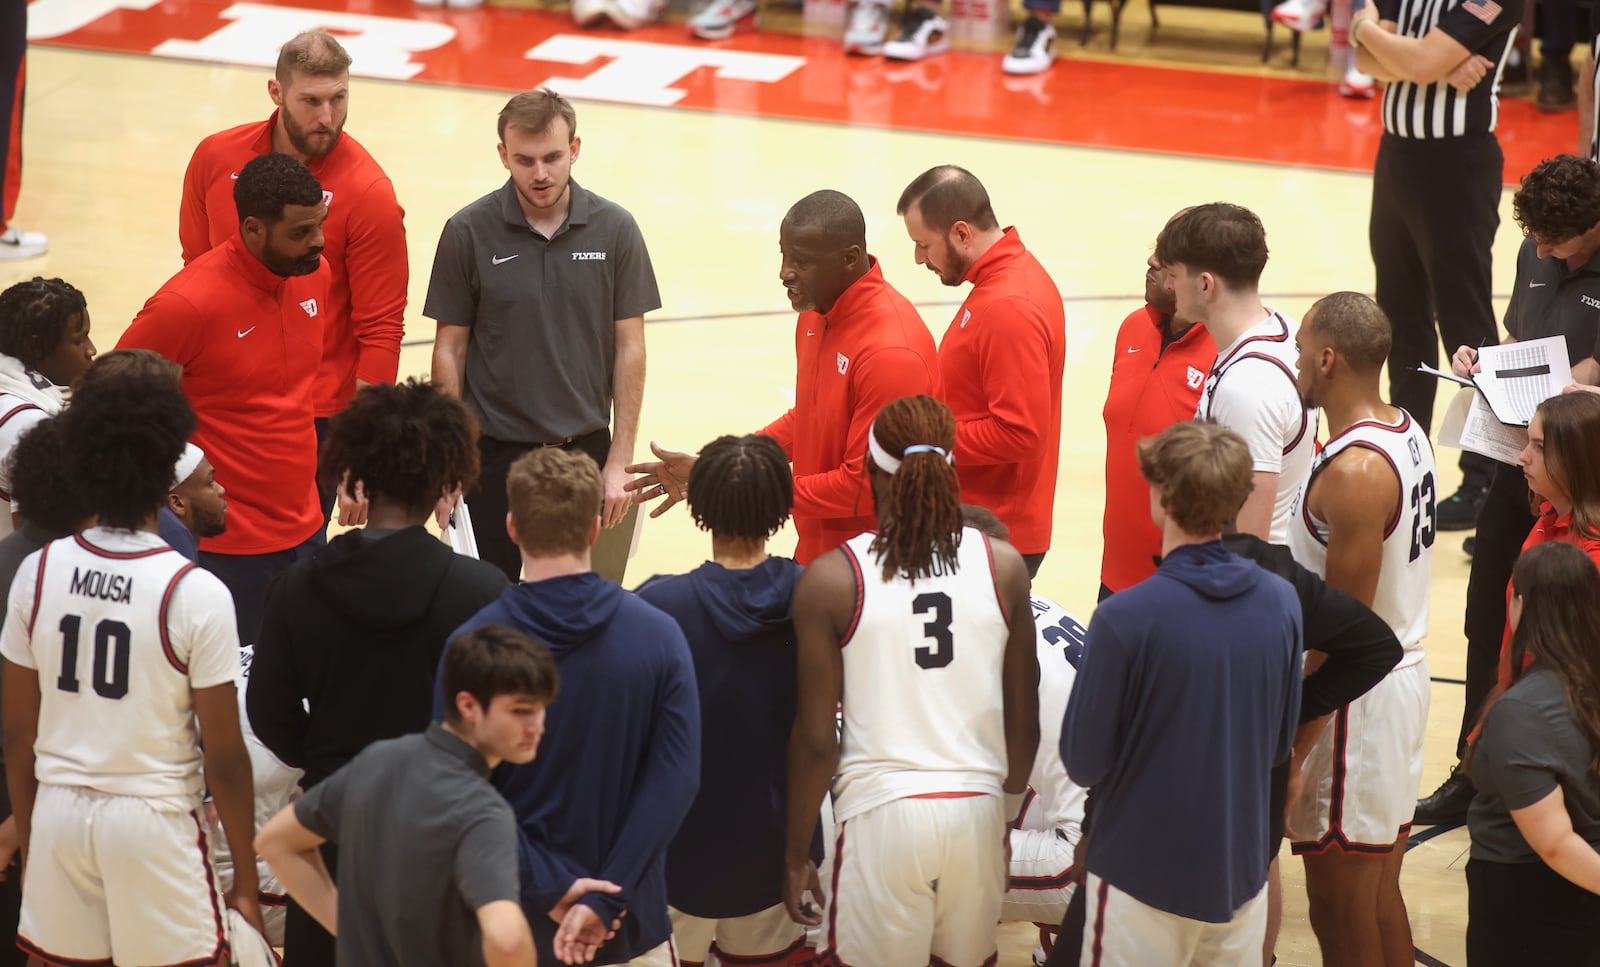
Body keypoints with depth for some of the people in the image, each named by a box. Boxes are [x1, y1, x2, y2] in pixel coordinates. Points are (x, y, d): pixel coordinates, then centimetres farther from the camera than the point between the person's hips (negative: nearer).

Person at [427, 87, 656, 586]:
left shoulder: (614, 229, -2)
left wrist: (619, 463, -2)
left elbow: (629, 347, 2)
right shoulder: (469, 231, -5)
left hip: (585, 451, 1)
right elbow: (450, 348, 0)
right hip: (493, 453, -1)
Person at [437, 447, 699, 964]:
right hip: (628, 922, 1)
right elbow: (676, 781, -16)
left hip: (514, 921, 0)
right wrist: (604, 900, -17)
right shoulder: (659, 636, -10)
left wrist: (552, 890, -13)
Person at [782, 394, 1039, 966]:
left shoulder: (831, 580, -8)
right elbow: (1025, 725, 5)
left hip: (883, 811, -3)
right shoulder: (1002, 566, -1)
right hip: (977, 806, 3)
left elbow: (816, 741, -6)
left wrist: (796, 853, 6)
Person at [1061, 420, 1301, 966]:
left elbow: (1082, 762, -12)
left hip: (1143, 875, -4)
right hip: (1242, 870, 4)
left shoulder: (1123, 619, -21)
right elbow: (1280, 742, 6)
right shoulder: (1281, 603, -6)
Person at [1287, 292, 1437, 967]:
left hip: (1354, 696, -10)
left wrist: (1291, 743, -18)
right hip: (1403, 672, 10)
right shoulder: (1407, 435, 7)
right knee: (1382, 898, 18)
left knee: (1340, 913, 0)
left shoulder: (1355, 471, -23)